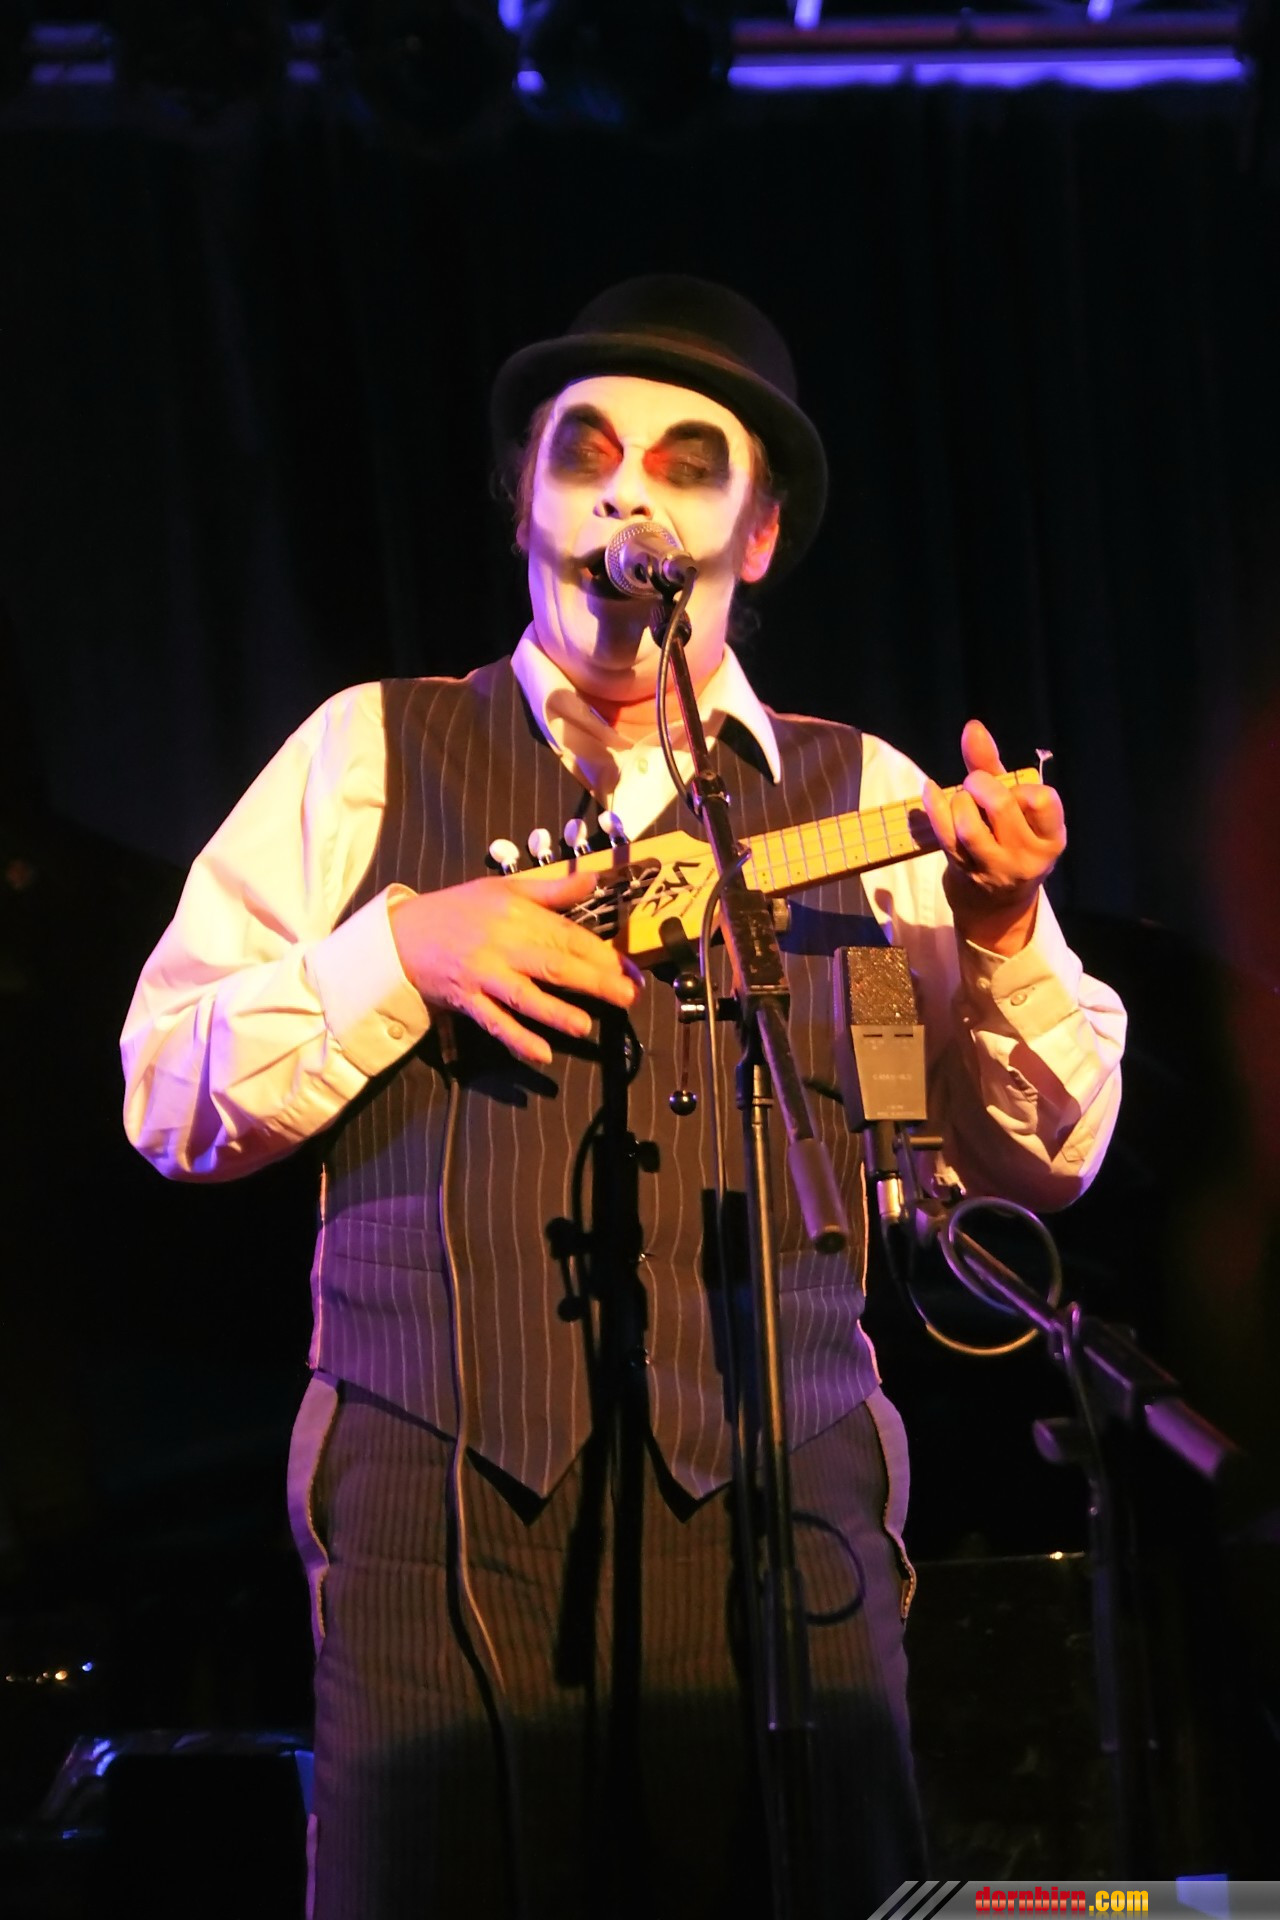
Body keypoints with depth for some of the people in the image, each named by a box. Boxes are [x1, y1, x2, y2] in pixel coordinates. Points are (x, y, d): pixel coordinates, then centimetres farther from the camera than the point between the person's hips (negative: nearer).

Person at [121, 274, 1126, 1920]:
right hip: (438, 1520, 0)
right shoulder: (365, 757, 13)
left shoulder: (864, 799, 14)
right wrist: (400, 948, -6)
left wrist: (999, 931, -8)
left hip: (778, 1531, 1)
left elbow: (1047, 1158, 11)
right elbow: (168, 1099, 8)